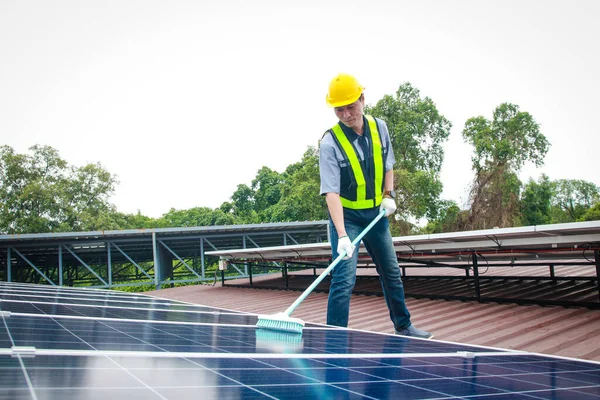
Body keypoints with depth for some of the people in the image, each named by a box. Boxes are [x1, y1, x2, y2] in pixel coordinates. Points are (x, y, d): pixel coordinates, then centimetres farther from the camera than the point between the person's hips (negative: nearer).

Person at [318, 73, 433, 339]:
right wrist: (341, 235, -37)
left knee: (392, 273, 17)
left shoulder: (379, 128, -5)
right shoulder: (330, 143, -22)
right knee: (344, 279, -15)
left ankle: (403, 326, 37)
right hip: (346, 216, -5)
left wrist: (389, 195, -2)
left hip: (376, 213, 6)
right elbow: (331, 192, -28)